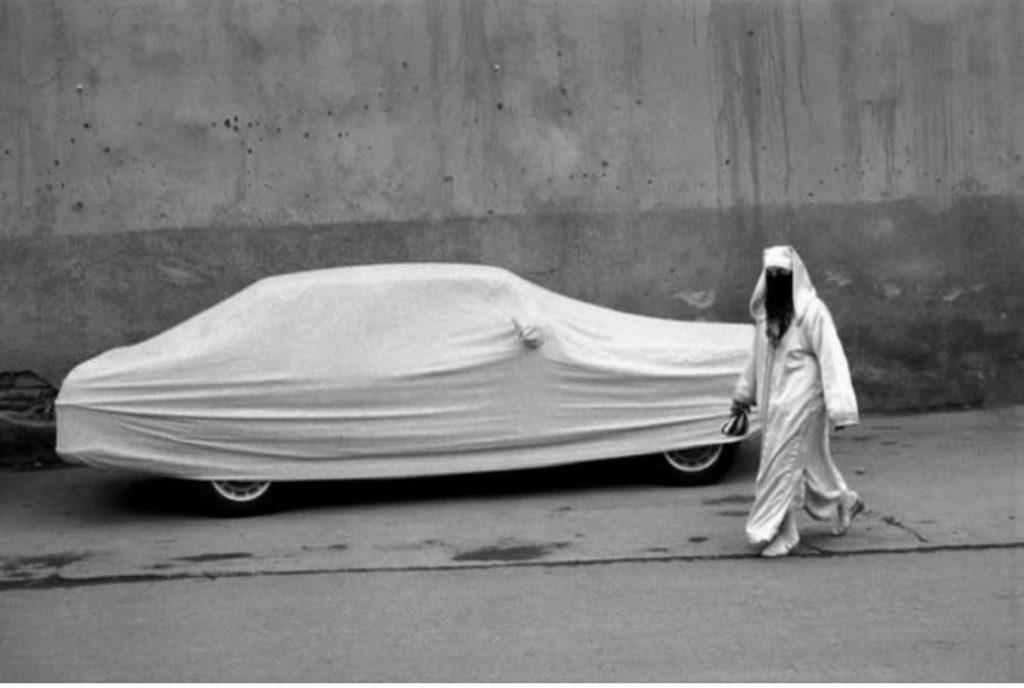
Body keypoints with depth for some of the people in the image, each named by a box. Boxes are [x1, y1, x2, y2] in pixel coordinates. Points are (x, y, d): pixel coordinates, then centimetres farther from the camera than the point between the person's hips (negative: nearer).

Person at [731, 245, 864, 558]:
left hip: (800, 400, -7)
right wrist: (744, 392, 25)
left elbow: (831, 358, -18)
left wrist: (839, 406, -23)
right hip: (773, 400, 7)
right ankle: (844, 501, 39)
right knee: (809, 458, 18)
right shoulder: (766, 311, 7)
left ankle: (779, 532, 1)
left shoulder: (812, 311, -14)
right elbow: (758, 356, 19)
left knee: (782, 462, -7)